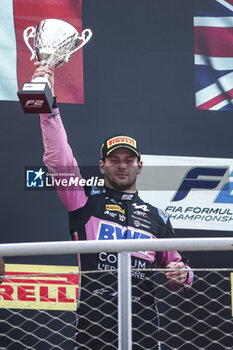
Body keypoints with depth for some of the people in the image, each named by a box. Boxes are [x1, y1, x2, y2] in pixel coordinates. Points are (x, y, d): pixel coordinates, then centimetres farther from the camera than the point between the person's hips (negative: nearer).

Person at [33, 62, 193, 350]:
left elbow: (176, 266, 22)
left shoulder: (156, 216, 16)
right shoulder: (86, 201, 9)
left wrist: (182, 275, -1)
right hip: (93, 325, -2)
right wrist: (48, 102, -10)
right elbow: (57, 157, -2)